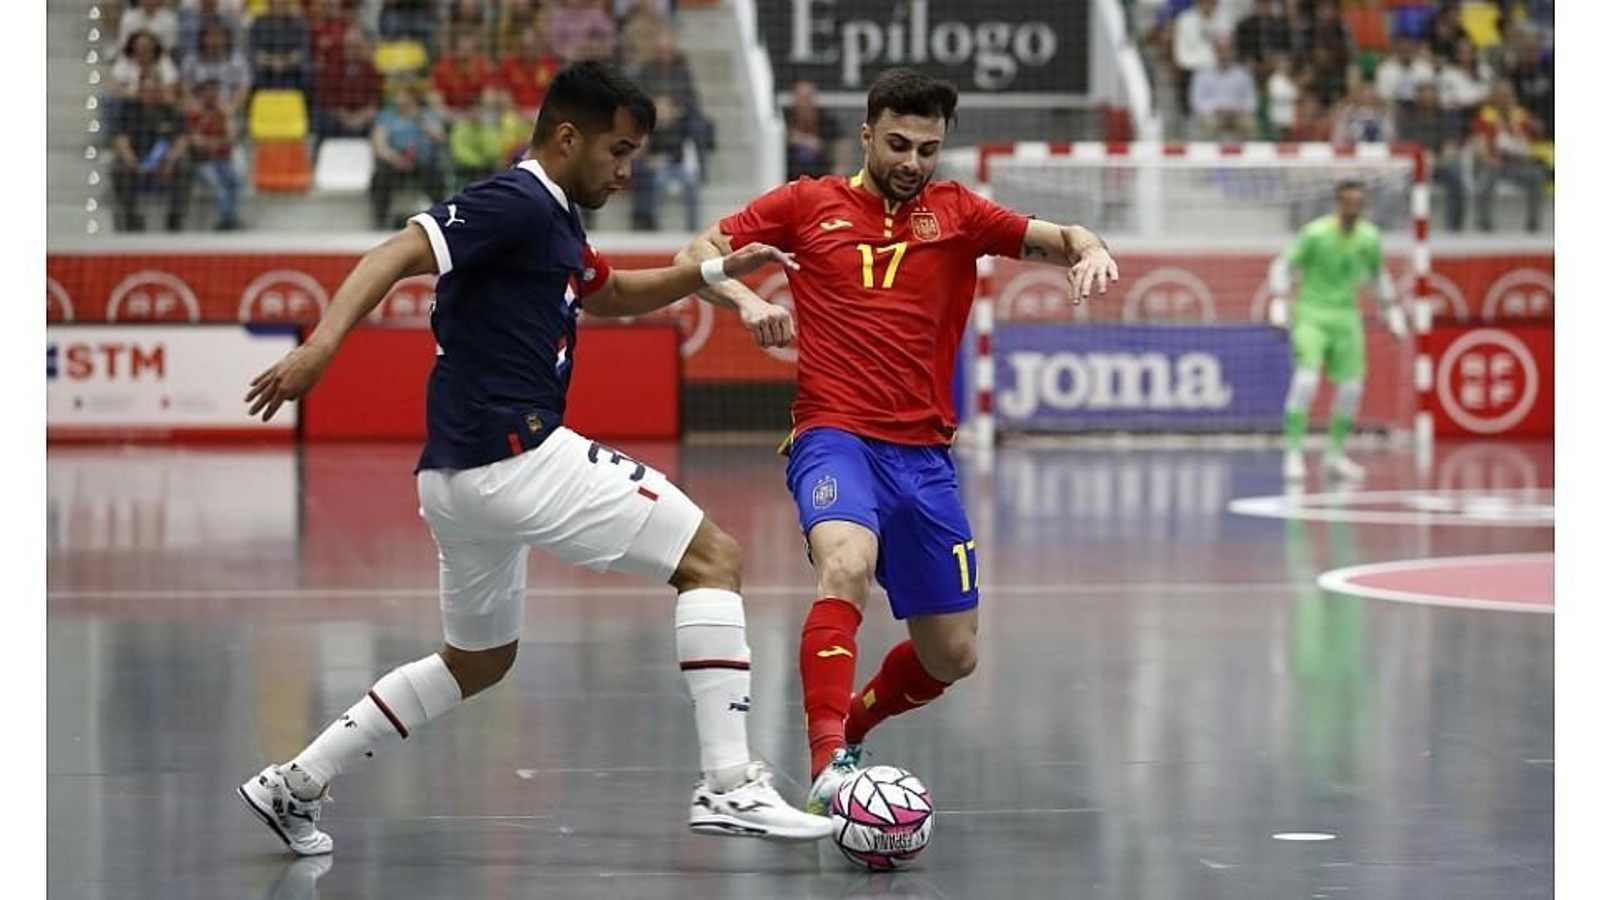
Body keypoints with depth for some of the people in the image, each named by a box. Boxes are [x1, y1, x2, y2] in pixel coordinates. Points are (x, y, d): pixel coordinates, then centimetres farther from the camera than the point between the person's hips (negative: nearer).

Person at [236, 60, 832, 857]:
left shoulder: (552, 219, 19)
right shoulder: (516, 203, -11)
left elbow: (609, 295, 38)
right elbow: (395, 255, -23)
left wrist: (713, 272, 25)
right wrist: (321, 345, -37)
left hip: (461, 476, 11)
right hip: (516, 456, -11)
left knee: (479, 661, 26)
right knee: (712, 557, -6)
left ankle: (296, 786, 24)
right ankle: (728, 785, -12)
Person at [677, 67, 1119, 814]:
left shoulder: (956, 214, 10)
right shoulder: (808, 204, 5)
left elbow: (1060, 240, 5)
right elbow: (696, 255, 6)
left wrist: (1089, 251, -19)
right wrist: (746, 300, -14)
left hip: (924, 454, 4)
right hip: (834, 437, -4)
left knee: (951, 656, 6)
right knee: (847, 565, -35)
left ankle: (851, 724, 35)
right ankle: (829, 764, -40)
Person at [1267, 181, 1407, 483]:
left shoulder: (1369, 238, 2)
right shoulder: (1315, 234, -13)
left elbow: (1378, 276, 19)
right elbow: (1283, 267, -8)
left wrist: (1393, 314, 19)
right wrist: (1279, 306, -18)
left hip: (1346, 318, 5)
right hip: (1311, 315, -5)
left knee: (1351, 387, 1)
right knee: (1306, 379, -20)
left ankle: (1335, 455, 17)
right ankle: (1293, 453, -16)